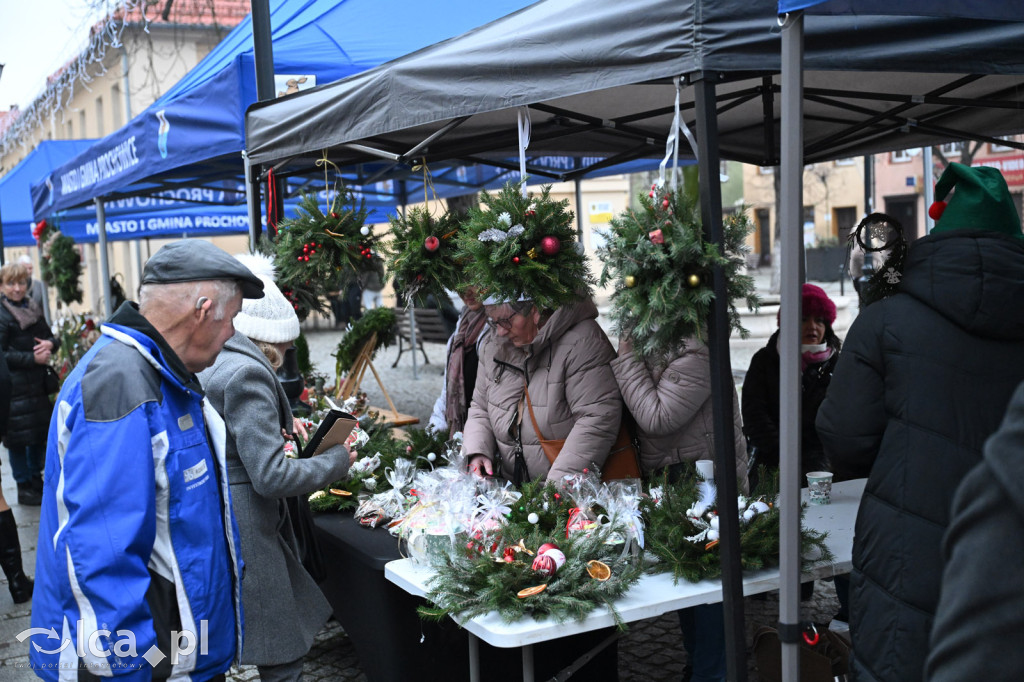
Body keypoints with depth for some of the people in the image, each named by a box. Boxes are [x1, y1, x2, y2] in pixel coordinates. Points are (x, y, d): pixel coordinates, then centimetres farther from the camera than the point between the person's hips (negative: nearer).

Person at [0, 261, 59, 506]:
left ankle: (36, 479, 31)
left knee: (41, 434, 15)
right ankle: (24, 487, 12)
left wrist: (50, 344, -6)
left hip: (38, 383, 7)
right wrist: (32, 358, -20)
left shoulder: (33, 309, 11)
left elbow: (50, 337, 17)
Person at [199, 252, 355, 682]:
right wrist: (338, 460, -10)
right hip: (243, 531, -10)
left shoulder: (211, 363, 11)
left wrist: (281, 425, 16)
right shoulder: (248, 373, -18)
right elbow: (272, 477, -22)